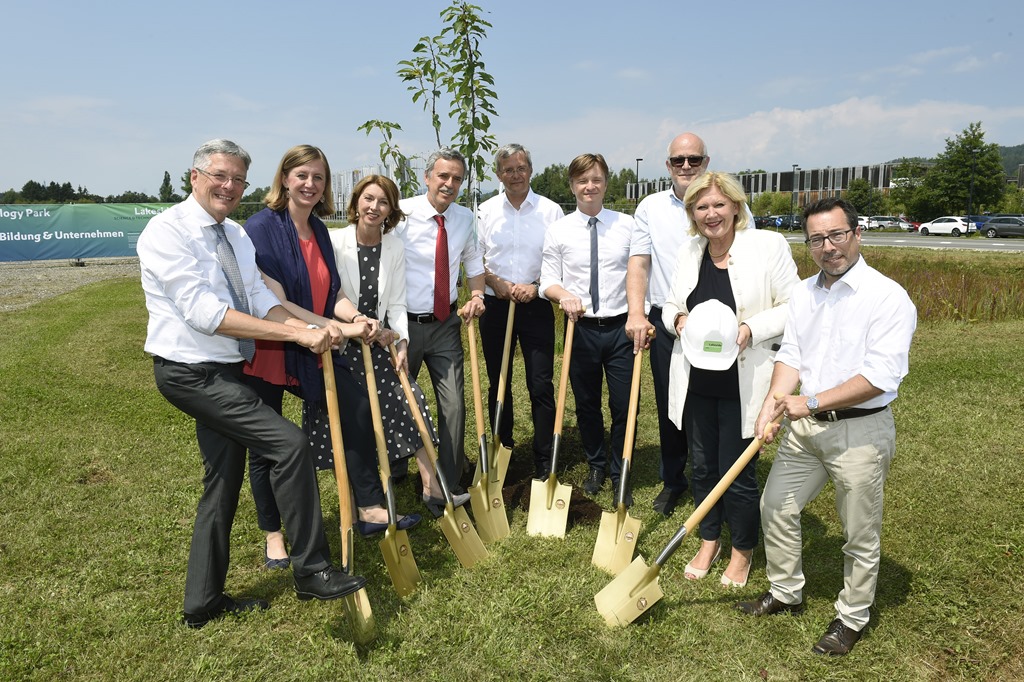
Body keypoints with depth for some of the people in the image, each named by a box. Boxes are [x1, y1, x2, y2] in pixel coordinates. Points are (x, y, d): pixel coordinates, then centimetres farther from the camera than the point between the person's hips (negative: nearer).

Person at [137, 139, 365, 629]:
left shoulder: (236, 235, 11)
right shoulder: (168, 231, -16)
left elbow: (260, 301, 4)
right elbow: (205, 312, -25)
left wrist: (310, 330, -15)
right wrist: (297, 333, -28)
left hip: (224, 372, 9)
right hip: (192, 372, -9)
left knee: (224, 482, 15)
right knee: (290, 444, -17)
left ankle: (204, 602, 31)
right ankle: (311, 571, -3)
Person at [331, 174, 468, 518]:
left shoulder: (395, 248, 2)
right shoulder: (335, 242, -11)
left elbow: (397, 303, -1)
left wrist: (401, 340, -15)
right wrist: (360, 319, -34)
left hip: (376, 342, 4)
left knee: (409, 398, -5)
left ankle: (432, 489, 0)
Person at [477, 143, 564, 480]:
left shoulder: (550, 210, 1)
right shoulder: (485, 211, 5)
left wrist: (536, 287, -12)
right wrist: (495, 281, -9)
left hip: (536, 306, -2)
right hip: (495, 306, 2)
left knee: (541, 385, -3)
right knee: (498, 383, 11)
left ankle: (544, 462, 6)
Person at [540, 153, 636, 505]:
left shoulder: (627, 225, 2)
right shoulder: (558, 231, 1)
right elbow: (548, 281, 2)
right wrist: (564, 295, -19)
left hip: (621, 327, 0)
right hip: (581, 328, 1)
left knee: (624, 406, 1)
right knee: (586, 405, 13)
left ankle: (620, 476, 22)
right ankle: (596, 467, 37)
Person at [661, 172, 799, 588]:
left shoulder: (768, 245, -7)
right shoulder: (689, 252, 7)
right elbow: (671, 306, 15)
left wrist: (751, 328, -21)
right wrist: (679, 319, -8)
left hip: (743, 383, -4)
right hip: (696, 381, 5)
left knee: (737, 472, 4)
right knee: (702, 466, 15)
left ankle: (742, 551, 29)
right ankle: (709, 542, 37)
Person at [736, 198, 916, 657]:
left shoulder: (888, 297, -16)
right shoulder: (803, 293, 6)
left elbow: (880, 376, -22)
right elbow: (790, 355, 3)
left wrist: (811, 401, -21)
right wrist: (773, 402, -14)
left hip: (860, 430, -6)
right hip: (806, 426, 6)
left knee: (860, 535, 10)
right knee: (775, 508, 15)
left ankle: (852, 618, 32)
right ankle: (785, 593, 36)